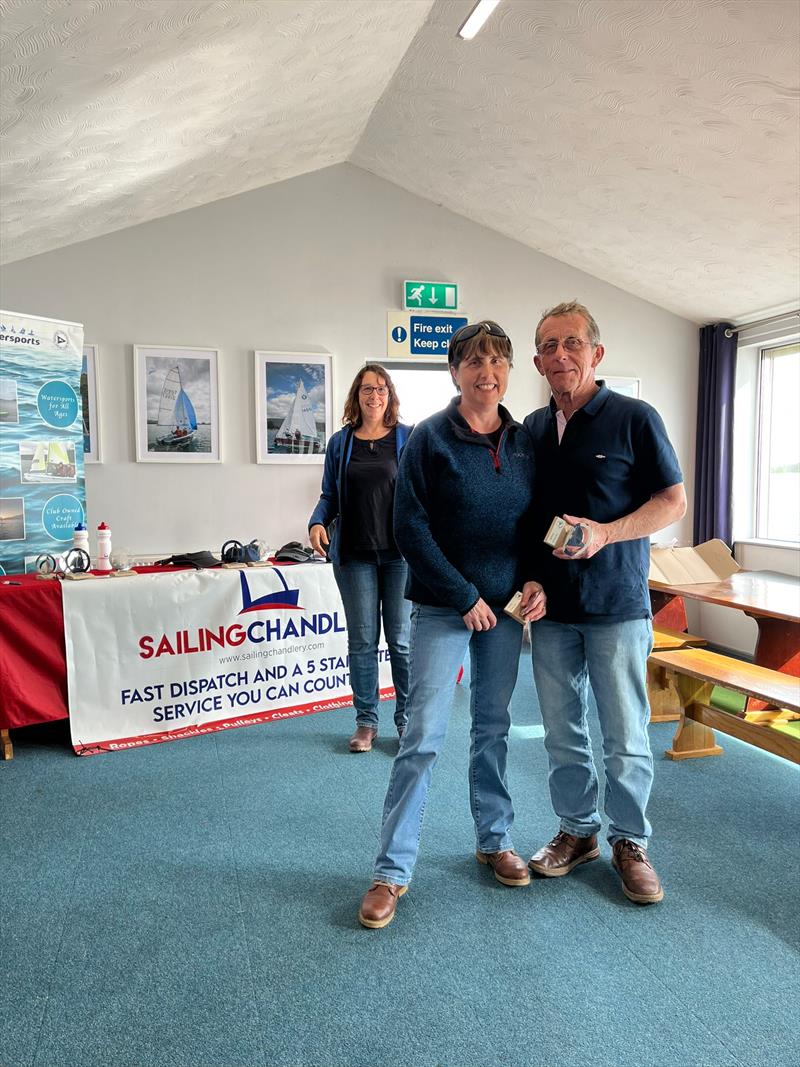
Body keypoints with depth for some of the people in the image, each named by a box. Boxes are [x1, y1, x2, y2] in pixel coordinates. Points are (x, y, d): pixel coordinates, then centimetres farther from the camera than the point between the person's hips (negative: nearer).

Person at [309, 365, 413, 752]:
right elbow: (330, 496, 13)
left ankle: (407, 720, 18)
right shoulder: (341, 442, 10)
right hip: (354, 554, 2)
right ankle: (366, 722, 19)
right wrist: (317, 522, -6)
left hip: (400, 552, -2)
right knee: (362, 640, 6)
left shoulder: (408, 438, 3)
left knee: (402, 639, 3)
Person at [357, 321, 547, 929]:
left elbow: (538, 520, 13)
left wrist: (537, 580, -5)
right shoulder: (431, 437, -8)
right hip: (443, 607, -4)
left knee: (494, 728, 15)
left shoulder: (524, 441, 7)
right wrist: (465, 597, -14)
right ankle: (392, 872, 8)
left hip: (505, 607, 5)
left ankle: (495, 841, 33)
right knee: (424, 735, -4)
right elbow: (410, 526, -12)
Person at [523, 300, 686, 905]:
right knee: (562, 734, 13)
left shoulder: (634, 418, -5)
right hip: (551, 607, 4)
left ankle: (630, 843, 25)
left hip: (617, 605, -4)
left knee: (625, 737, 5)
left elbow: (674, 502, -5)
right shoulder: (533, 428, 9)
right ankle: (578, 831, 32)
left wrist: (605, 533, -20)